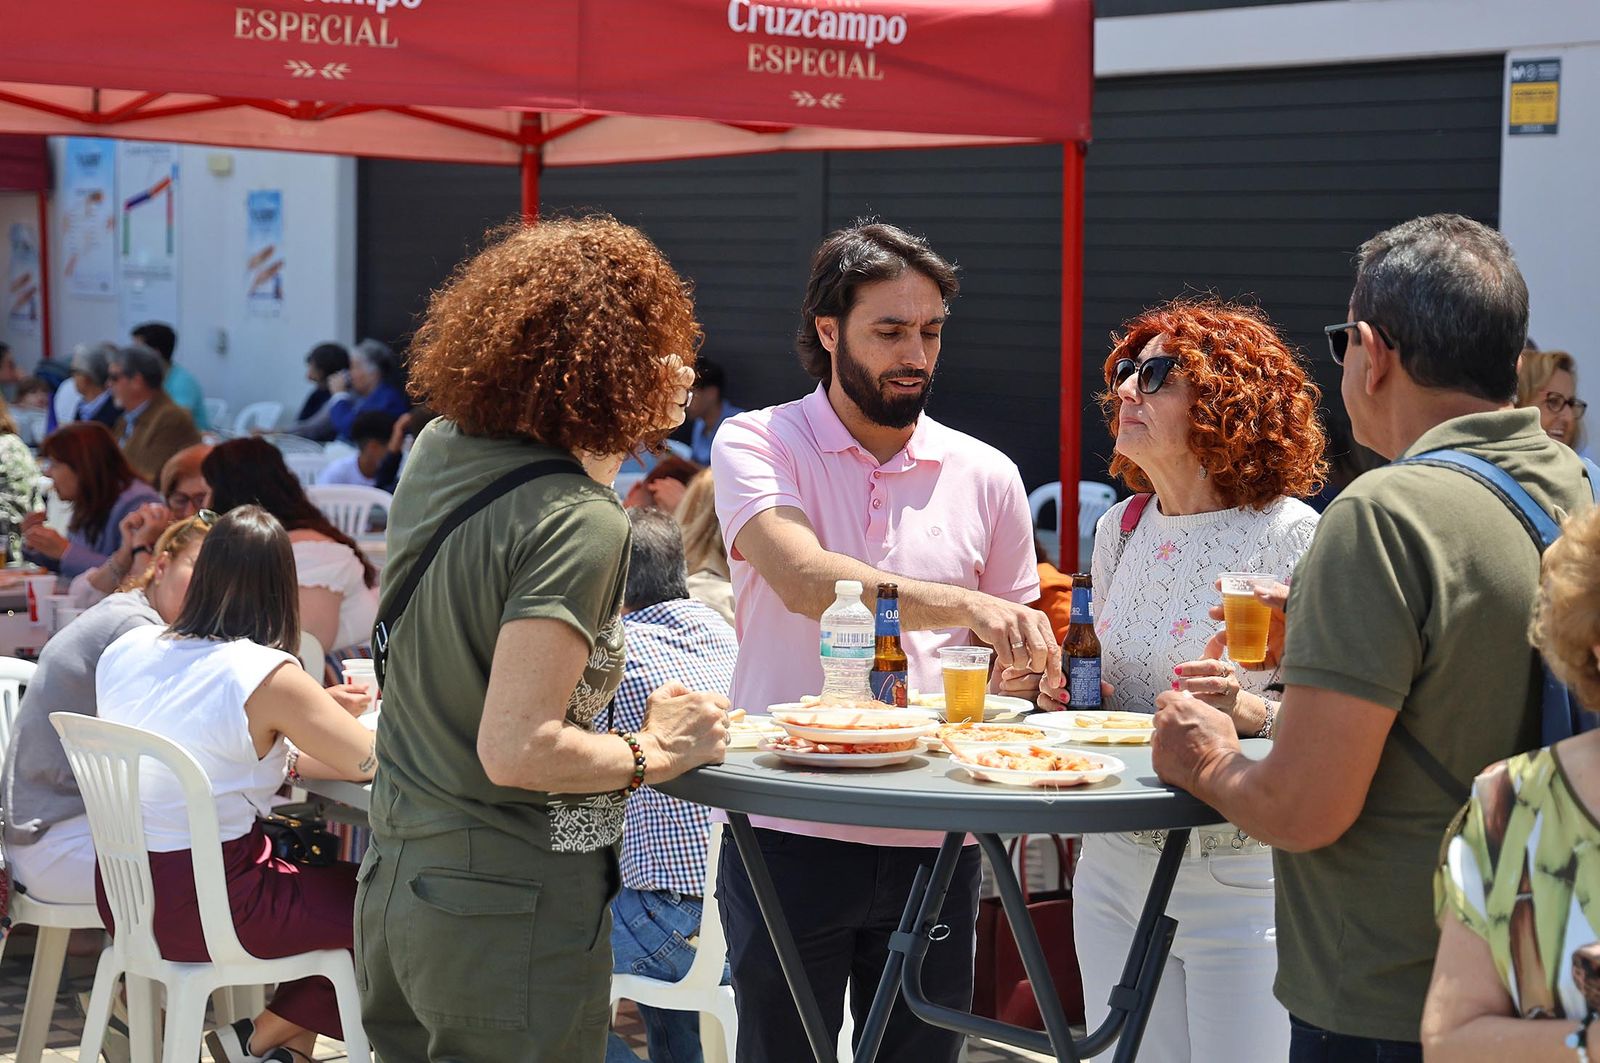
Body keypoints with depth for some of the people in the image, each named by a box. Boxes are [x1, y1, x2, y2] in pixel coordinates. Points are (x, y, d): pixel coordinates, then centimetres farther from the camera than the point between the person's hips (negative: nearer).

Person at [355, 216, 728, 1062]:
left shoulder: (437, 451, 3)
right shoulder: (580, 525, -22)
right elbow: (516, 751, -27)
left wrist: (647, 423, 25)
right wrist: (656, 753, -11)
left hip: (394, 884, 8)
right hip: (510, 912, -8)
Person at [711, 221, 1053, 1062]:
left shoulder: (984, 476, 7)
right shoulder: (758, 445, -3)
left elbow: (1013, 661, 15)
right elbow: (805, 579, -23)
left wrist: (1018, 672, -8)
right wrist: (961, 605, -33)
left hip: (934, 842, 3)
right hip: (791, 832, -3)